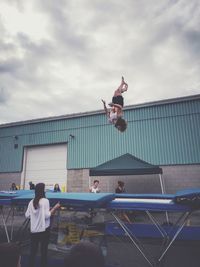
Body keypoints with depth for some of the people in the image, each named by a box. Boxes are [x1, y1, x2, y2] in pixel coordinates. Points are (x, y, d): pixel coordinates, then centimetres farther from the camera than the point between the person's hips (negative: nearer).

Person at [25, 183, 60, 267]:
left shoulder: (31, 202, -1)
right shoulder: (45, 201, -15)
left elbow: (27, 215, 5)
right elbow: (47, 215, -17)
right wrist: (55, 208, -10)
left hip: (34, 230, 4)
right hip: (44, 229, -4)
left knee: (33, 251, 14)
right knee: (43, 250, 9)